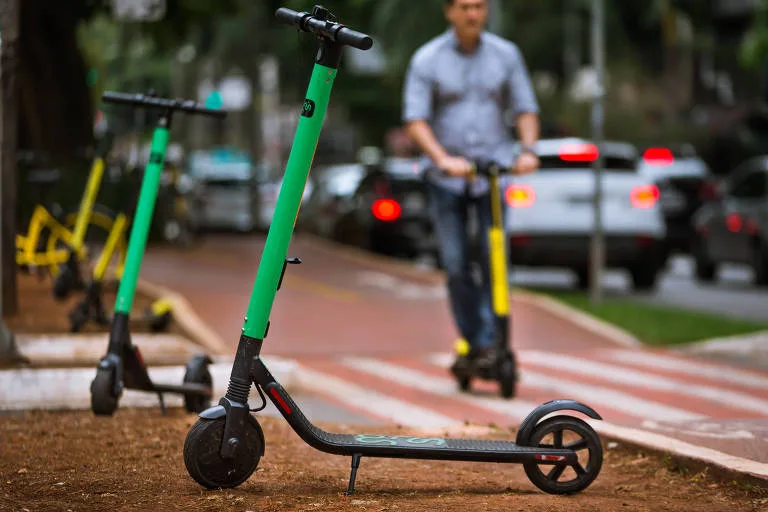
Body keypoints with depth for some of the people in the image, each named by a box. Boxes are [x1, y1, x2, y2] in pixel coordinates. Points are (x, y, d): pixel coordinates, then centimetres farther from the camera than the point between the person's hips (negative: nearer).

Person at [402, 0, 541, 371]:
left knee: (494, 256, -11)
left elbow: (525, 110, 6)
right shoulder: (427, 60, -3)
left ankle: (488, 343, -7)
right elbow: (415, 121, -9)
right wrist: (443, 159, -24)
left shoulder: (506, 55, 4)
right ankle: (469, 338, 13)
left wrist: (528, 150, -12)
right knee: (455, 264, -2)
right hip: (447, 175, -1)